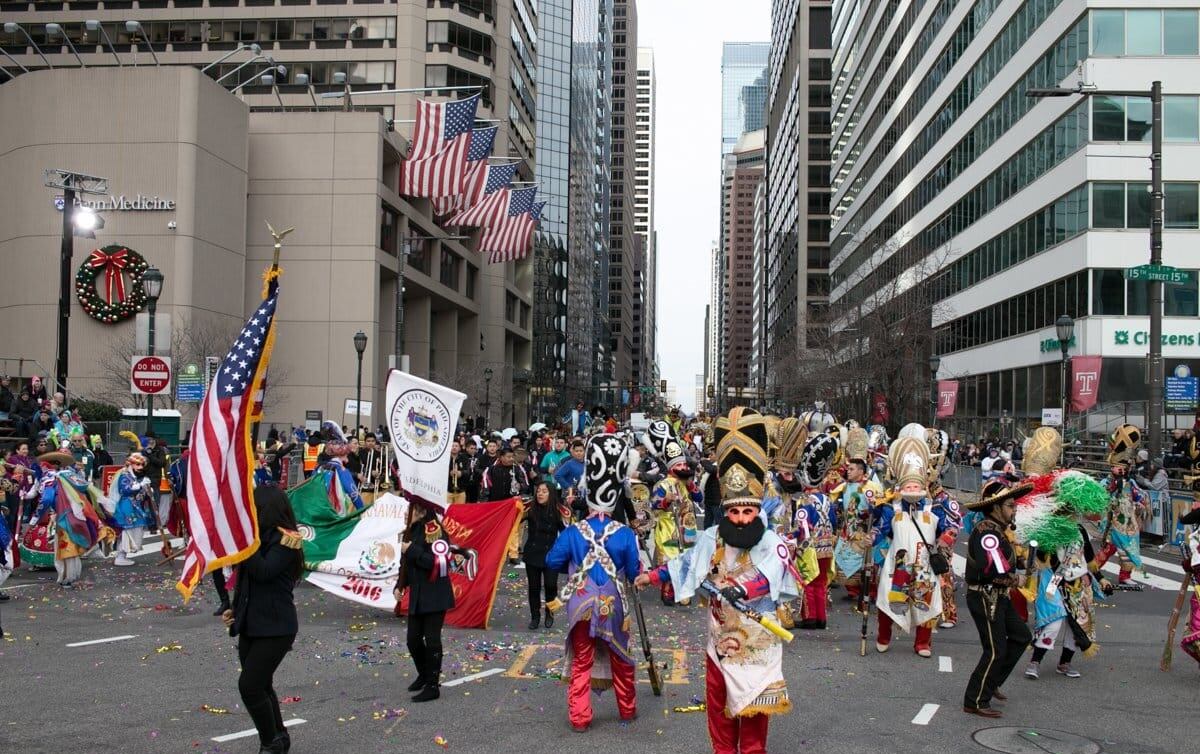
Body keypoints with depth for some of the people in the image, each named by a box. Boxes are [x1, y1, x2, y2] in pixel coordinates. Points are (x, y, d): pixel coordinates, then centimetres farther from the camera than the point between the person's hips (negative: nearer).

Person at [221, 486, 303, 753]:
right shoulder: (260, 537, 9)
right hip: (251, 625, 8)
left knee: (249, 685, -12)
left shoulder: (285, 540, -14)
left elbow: (263, 572, -26)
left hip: (275, 628, -8)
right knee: (260, 686, 14)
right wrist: (235, 609, 12)